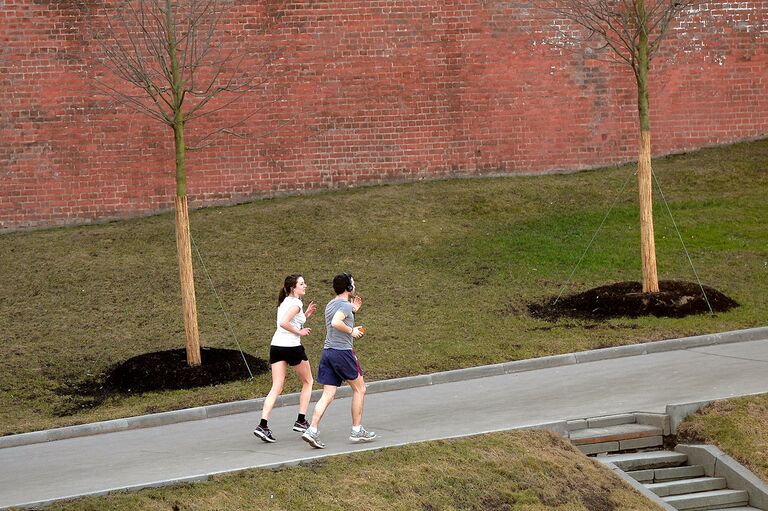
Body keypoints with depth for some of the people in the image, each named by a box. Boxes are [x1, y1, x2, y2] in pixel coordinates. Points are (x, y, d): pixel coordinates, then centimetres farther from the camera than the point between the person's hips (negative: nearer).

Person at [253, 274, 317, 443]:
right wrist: (300, 332, -12)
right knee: (308, 382, 14)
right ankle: (301, 421, 13)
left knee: (277, 388, 1)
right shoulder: (296, 303, -10)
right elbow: (284, 323, -23)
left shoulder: (284, 302, 18)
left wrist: (306, 314, 17)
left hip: (276, 346, 7)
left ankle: (263, 425, -14)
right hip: (292, 346, -7)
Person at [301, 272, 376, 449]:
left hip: (327, 351, 8)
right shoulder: (345, 305, -11)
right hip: (342, 352, -8)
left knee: (328, 394, 2)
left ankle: (312, 431, -11)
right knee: (359, 389, 9)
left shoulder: (330, 305, 17)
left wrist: (353, 310, 26)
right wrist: (352, 331, -14)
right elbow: (336, 323, -28)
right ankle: (357, 430, 13)